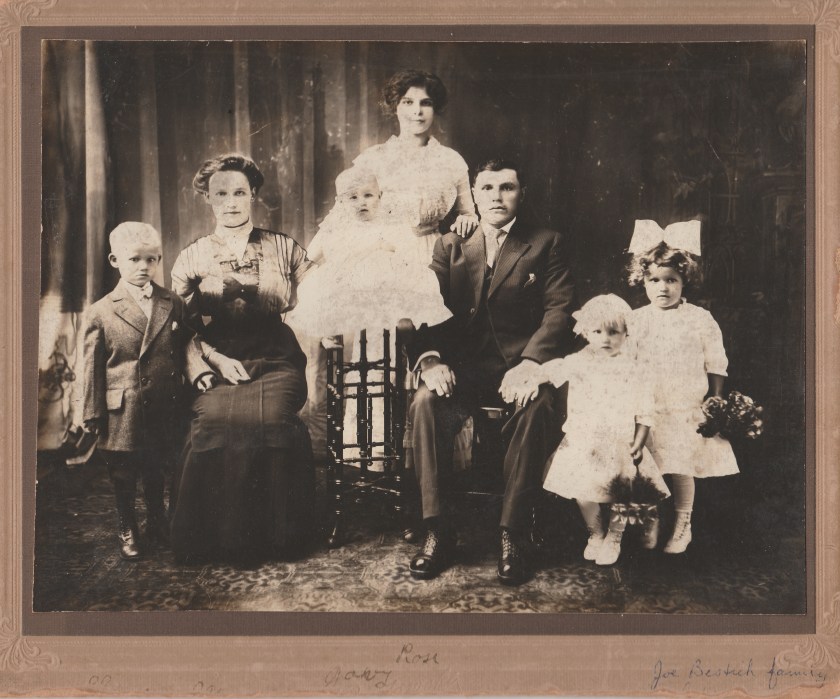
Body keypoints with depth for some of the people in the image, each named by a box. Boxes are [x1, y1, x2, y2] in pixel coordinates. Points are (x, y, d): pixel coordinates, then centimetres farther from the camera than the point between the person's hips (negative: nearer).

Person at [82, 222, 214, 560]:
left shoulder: (174, 305, 3)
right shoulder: (101, 312, -5)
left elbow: (186, 344, 8)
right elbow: (93, 368, -3)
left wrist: (198, 371, -12)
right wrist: (94, 413, -3)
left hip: (165, 410, 3)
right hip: (122, 414, -3)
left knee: (158, 472, 18)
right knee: (123, 477, 11)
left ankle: (157, 521, 39)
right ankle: (126, 529, 31)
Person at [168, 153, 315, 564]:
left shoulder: (284, 249, 15)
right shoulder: (191, 259, 15)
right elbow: (183, 328, 7)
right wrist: (217, 359, -8)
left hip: (276, 364, 0)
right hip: (218, 366, 1)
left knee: (271, 416, -31)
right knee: (215, 416, -30)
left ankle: (275, 537, -14)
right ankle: (215, 536, -13)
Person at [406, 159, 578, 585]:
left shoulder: (546, 245, 11)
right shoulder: (450, 246, 18)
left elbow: (559, 310, -2)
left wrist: (530, 364, -20)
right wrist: (430, 359, -14)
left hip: (521, 365, -2)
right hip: (465, 366, 2)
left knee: (540, 405, -35)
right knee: (426, 402, -29)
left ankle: (511, 535, -24)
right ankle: (437, 530, -18)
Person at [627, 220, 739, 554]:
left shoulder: (700, 320, -1)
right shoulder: (636, 320, 4)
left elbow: (715, 365, 4)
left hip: (686, 411, -2)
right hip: (645, 411, 2)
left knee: (681, 470, -1)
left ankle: (683, 524, 19)